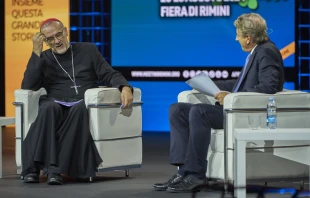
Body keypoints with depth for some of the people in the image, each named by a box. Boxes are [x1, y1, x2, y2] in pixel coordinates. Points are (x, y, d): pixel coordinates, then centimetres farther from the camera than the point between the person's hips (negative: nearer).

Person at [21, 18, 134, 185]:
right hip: (57, 104, 0)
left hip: (85, 104, 0)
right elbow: (27, 87, 1)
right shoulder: (42, 59, 16)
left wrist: (125, 88, -12)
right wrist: (36, 52, -2)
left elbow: (109, 75, 10)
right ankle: (34, 166, -43)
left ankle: (54, 167, -41)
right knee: (49, 107, -37)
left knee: (80, 108, -37)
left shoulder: (88, 50, 17)